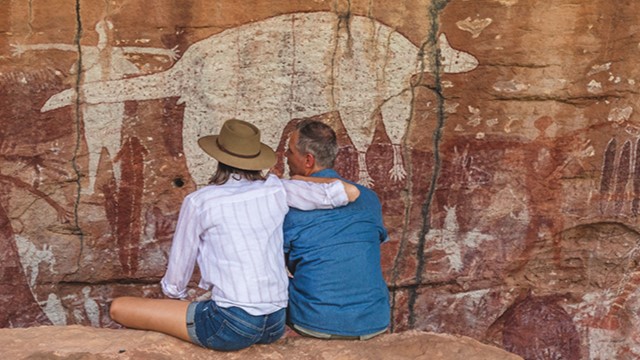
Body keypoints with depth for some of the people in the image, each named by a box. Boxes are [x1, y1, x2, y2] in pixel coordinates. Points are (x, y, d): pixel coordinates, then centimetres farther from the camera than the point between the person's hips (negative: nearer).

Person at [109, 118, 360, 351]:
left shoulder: (199, 201, -4)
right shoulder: (276, 190, 3)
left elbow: (178, 270, 5)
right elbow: (351, 193, 3)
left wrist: (173, 295, 27)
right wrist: (301, 180, 18)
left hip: (231, 327, -5)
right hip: (276, 326, 5)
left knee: (119, 308, 6)